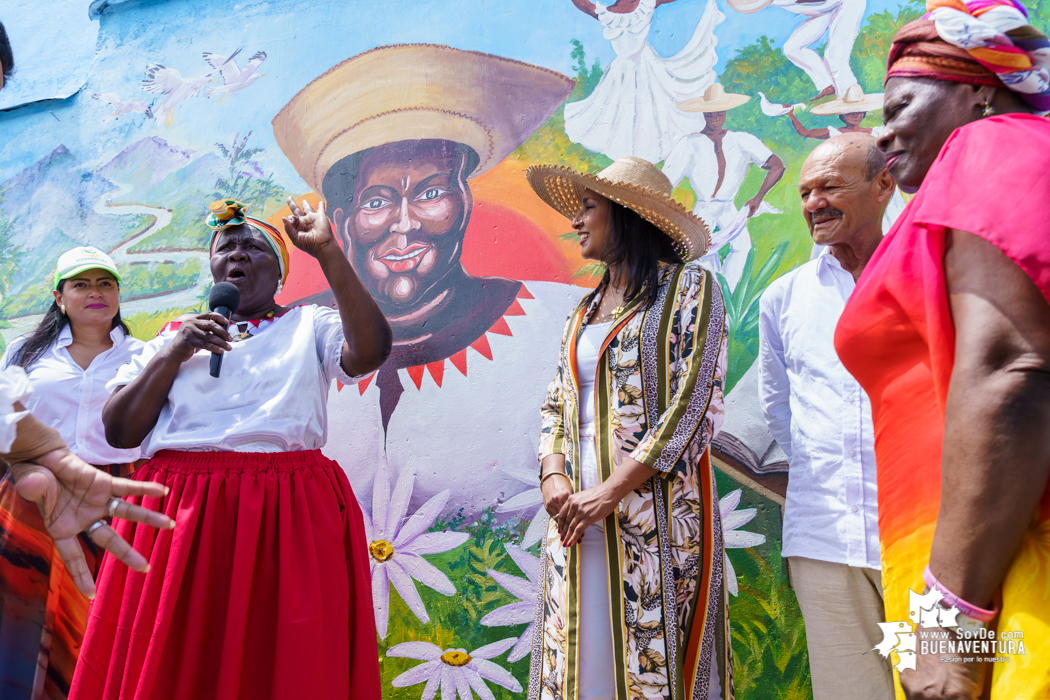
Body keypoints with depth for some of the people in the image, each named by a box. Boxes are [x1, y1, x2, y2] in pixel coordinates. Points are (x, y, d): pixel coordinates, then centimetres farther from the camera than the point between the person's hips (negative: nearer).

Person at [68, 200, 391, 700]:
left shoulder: (310, 326, 11)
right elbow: (119, 432, 8)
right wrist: (173, 354, -4)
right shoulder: (175, 333, 16)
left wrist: (327, 252, -13)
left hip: (288, 516, -2)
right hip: (178, 514, 2)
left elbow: (369, 350, -12)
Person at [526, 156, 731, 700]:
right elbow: (556, 405, 16)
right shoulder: (584, 311, 18)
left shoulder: (688, 287, -1)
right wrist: (554, 477, -4)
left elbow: (691, 401, -10)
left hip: (654, 507, -5)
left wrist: (611, 492, -15)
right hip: (576, 514, 6)